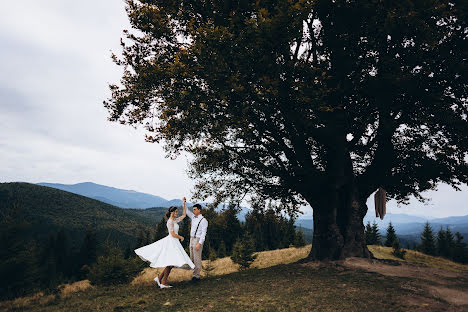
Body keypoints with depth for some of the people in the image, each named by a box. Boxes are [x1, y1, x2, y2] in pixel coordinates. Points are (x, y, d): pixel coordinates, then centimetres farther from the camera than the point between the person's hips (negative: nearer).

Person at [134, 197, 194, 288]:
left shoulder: (174, 220, 13)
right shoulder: (170, 221, -13)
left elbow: (184, 215, 21)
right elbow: (173, 234, -18)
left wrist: (184, 204, 17)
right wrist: (181, 237, -3)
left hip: (174, 243, 9)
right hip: (171, 242, -9)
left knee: (171, 263, 10)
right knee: (170, 262, -8)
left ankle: (159, 277, 18)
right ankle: (163, 283, -1)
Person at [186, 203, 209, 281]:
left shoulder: (203, 220, -13)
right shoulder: (193, 217, 10)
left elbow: (203, 233, -16)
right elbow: (186, 211, 16)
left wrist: (199, 244, -22)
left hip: (198, 240, -8)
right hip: (191, 239, 8)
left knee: (197, 259, -4)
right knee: (192, 258, 10)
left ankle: (197, 276, 3)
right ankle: (194, 274, 18)